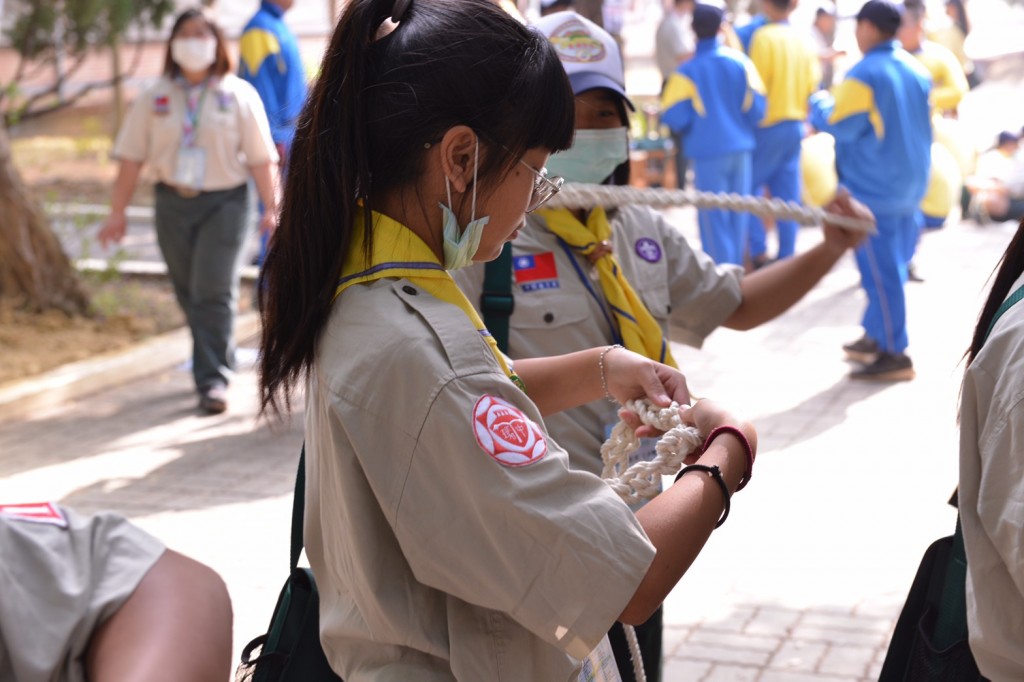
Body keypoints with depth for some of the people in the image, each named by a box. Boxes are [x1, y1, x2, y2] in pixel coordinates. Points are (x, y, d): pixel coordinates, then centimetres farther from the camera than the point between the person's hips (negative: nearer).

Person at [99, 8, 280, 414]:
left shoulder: (238, 95, -2)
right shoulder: (155, 98, 4)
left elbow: (260, 157, -3)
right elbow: (131, 157, 4)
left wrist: (271, 208, -6)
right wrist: (117, 212, 2)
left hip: (224, 202, -3)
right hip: (173, 202, 3)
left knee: (214, 292, -11)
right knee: (189, 294, 11)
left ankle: (213, 380, -7)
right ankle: (220, 361, 29)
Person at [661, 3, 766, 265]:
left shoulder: (687, 71, -8)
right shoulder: (740, 62, 0)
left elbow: (675, 118, -12)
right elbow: (757, 108, 1)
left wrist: (690, 129, 10)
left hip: (709, 151, -3)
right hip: (740, 148, 4)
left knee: (714, 219, 2)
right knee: (737, 216, 13)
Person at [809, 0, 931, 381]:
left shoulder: (865, 74, -16)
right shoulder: (917, 70, 10)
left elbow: (839, 125, -16)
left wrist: (820, 103, 4)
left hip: (874, 188, -8)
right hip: (911, 184, 8)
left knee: (880, 269, -4)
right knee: (891, 265, 16)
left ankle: (894, 353, -3)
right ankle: (876, 337, 27)